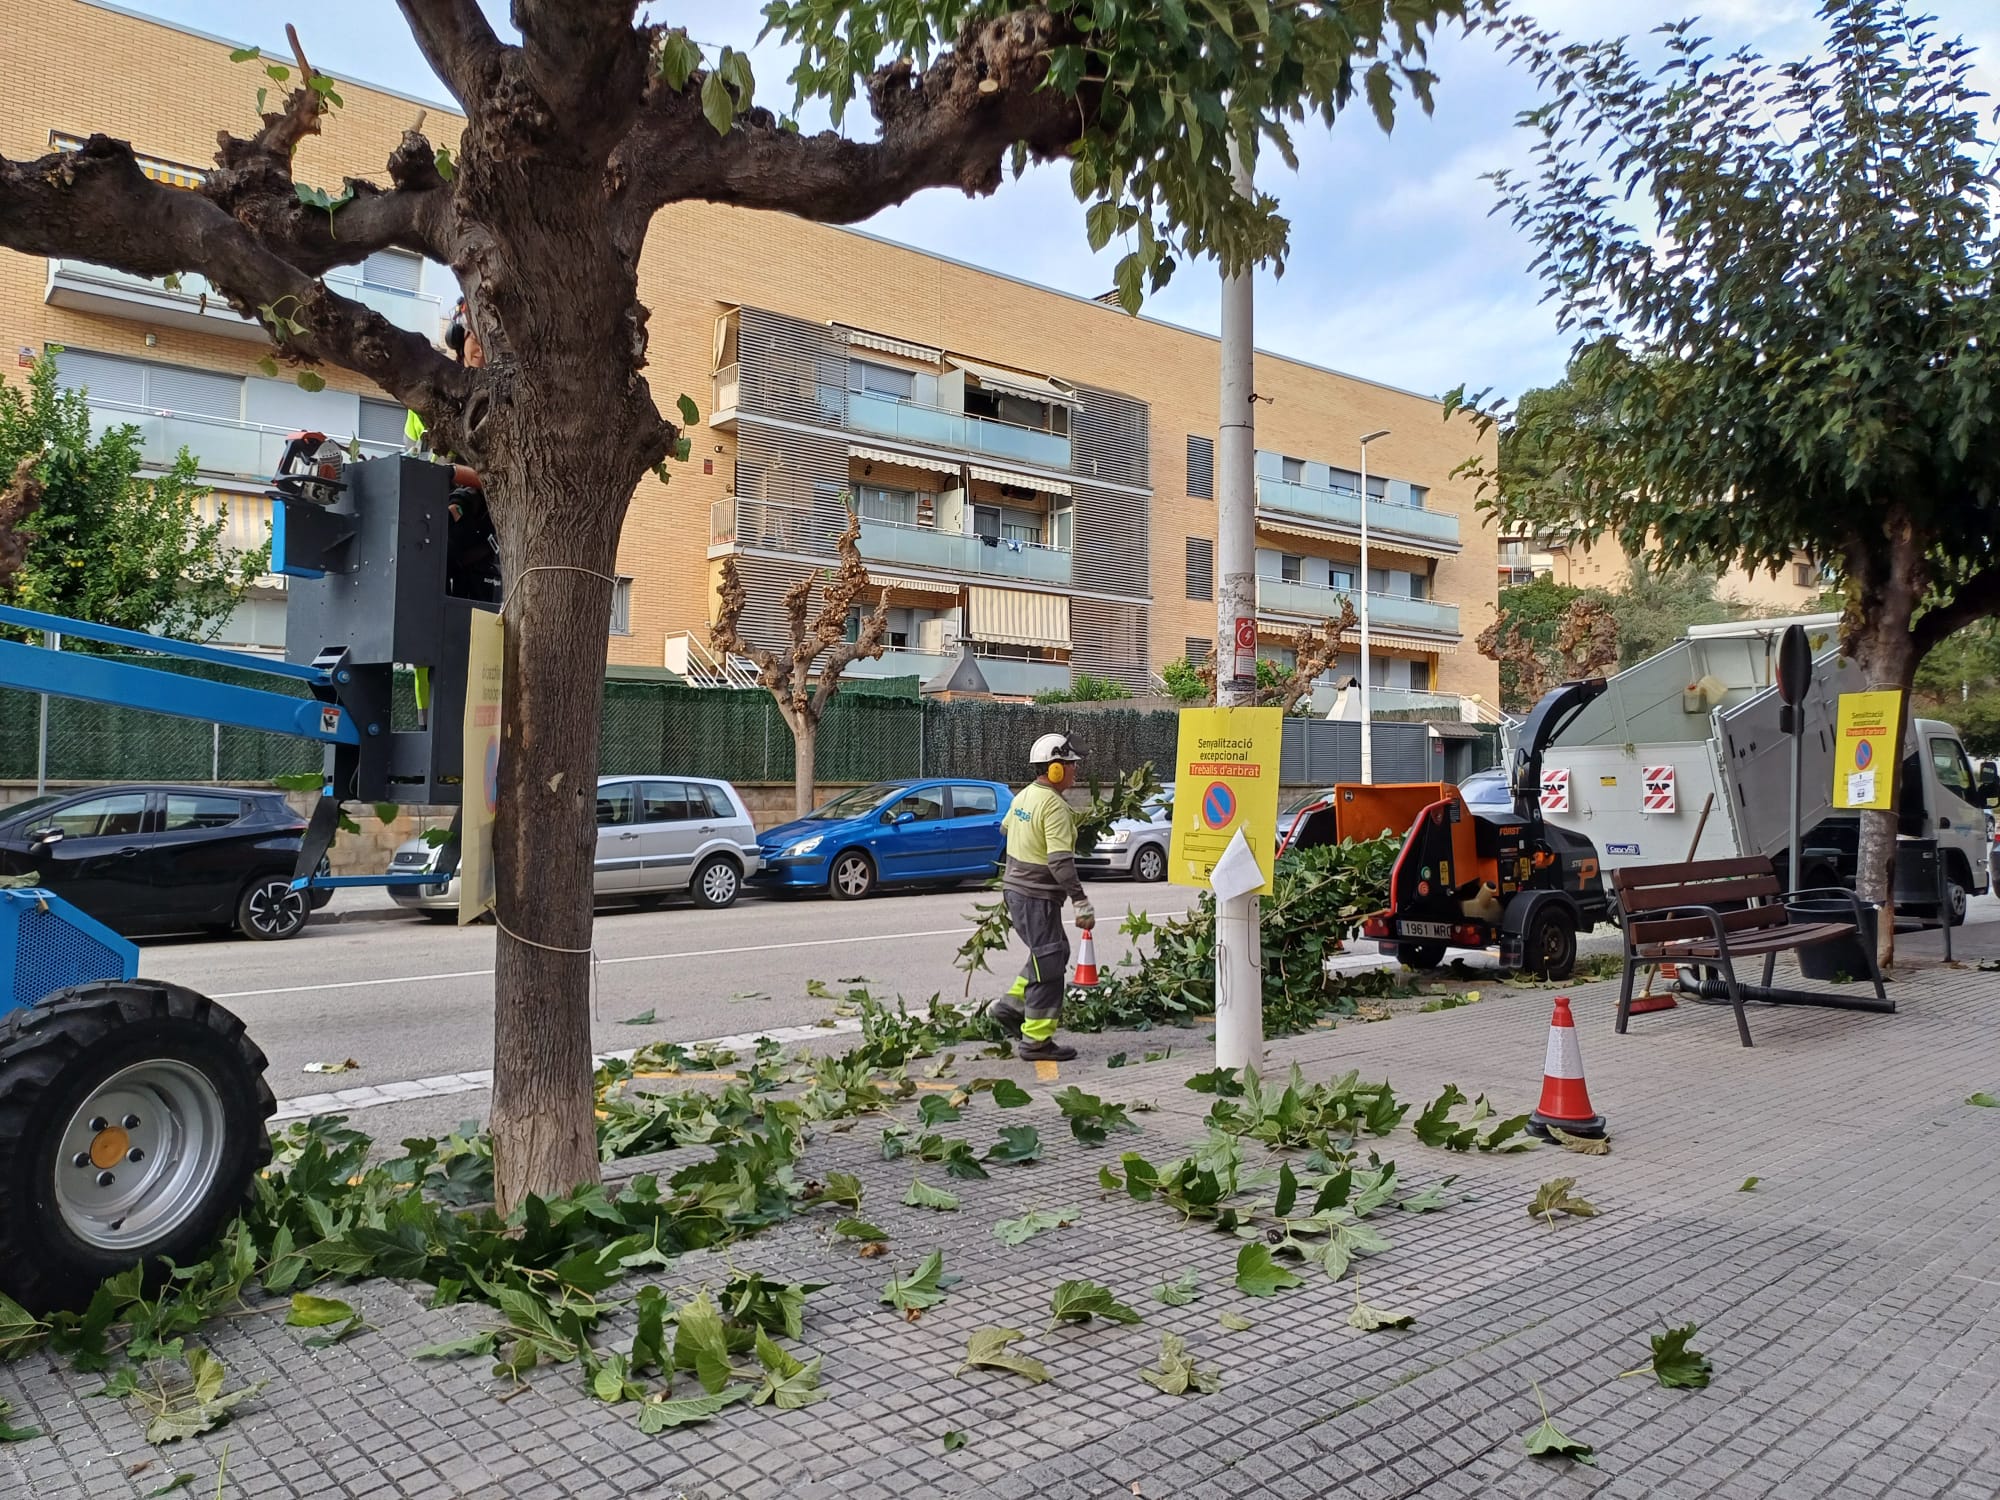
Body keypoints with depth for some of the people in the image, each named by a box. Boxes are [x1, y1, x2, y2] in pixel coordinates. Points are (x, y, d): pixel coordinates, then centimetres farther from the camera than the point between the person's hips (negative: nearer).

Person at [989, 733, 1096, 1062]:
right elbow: (1060, 861, -25)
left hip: (1015, 889, 9)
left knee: (1051, 953, 22)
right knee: (1048, 965, -2)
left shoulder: (1024, 796, 8)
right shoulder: (1054, 806, -20)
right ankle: (1035, 1041, 3)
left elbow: (1007, 829, 23)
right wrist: (1081, 902, -23)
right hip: (1037, 896, -9)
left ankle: (1011, 1007, 21)